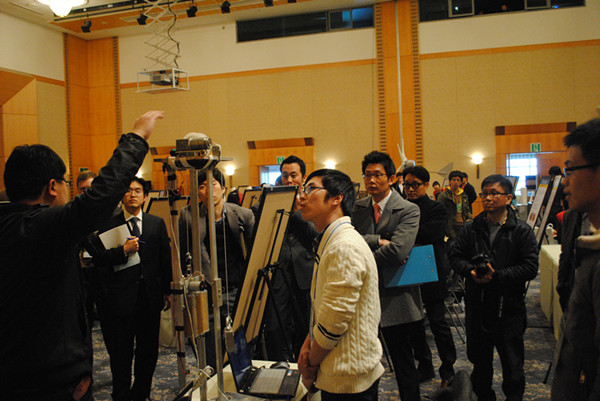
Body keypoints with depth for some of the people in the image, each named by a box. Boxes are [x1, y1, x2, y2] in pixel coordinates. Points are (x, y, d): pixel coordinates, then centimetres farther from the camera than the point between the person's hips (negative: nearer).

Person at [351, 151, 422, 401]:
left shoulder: (409, 210, -10)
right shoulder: (359, 207, 6)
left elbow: (396, 251, -23)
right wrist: (378, 241, -18)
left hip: (394, 296, -4)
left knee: (402, 362, 9)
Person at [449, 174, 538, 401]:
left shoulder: (522, 231, -5)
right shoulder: (471, 228, 4)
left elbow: (530, 268, -11)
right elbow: (455, 257, 5)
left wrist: (497, 275, -20)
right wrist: (471, 270, -14)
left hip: (508, 308, -3)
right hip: (477, 306, 3)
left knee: (512, 365, 8)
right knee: (480, 360, 18)